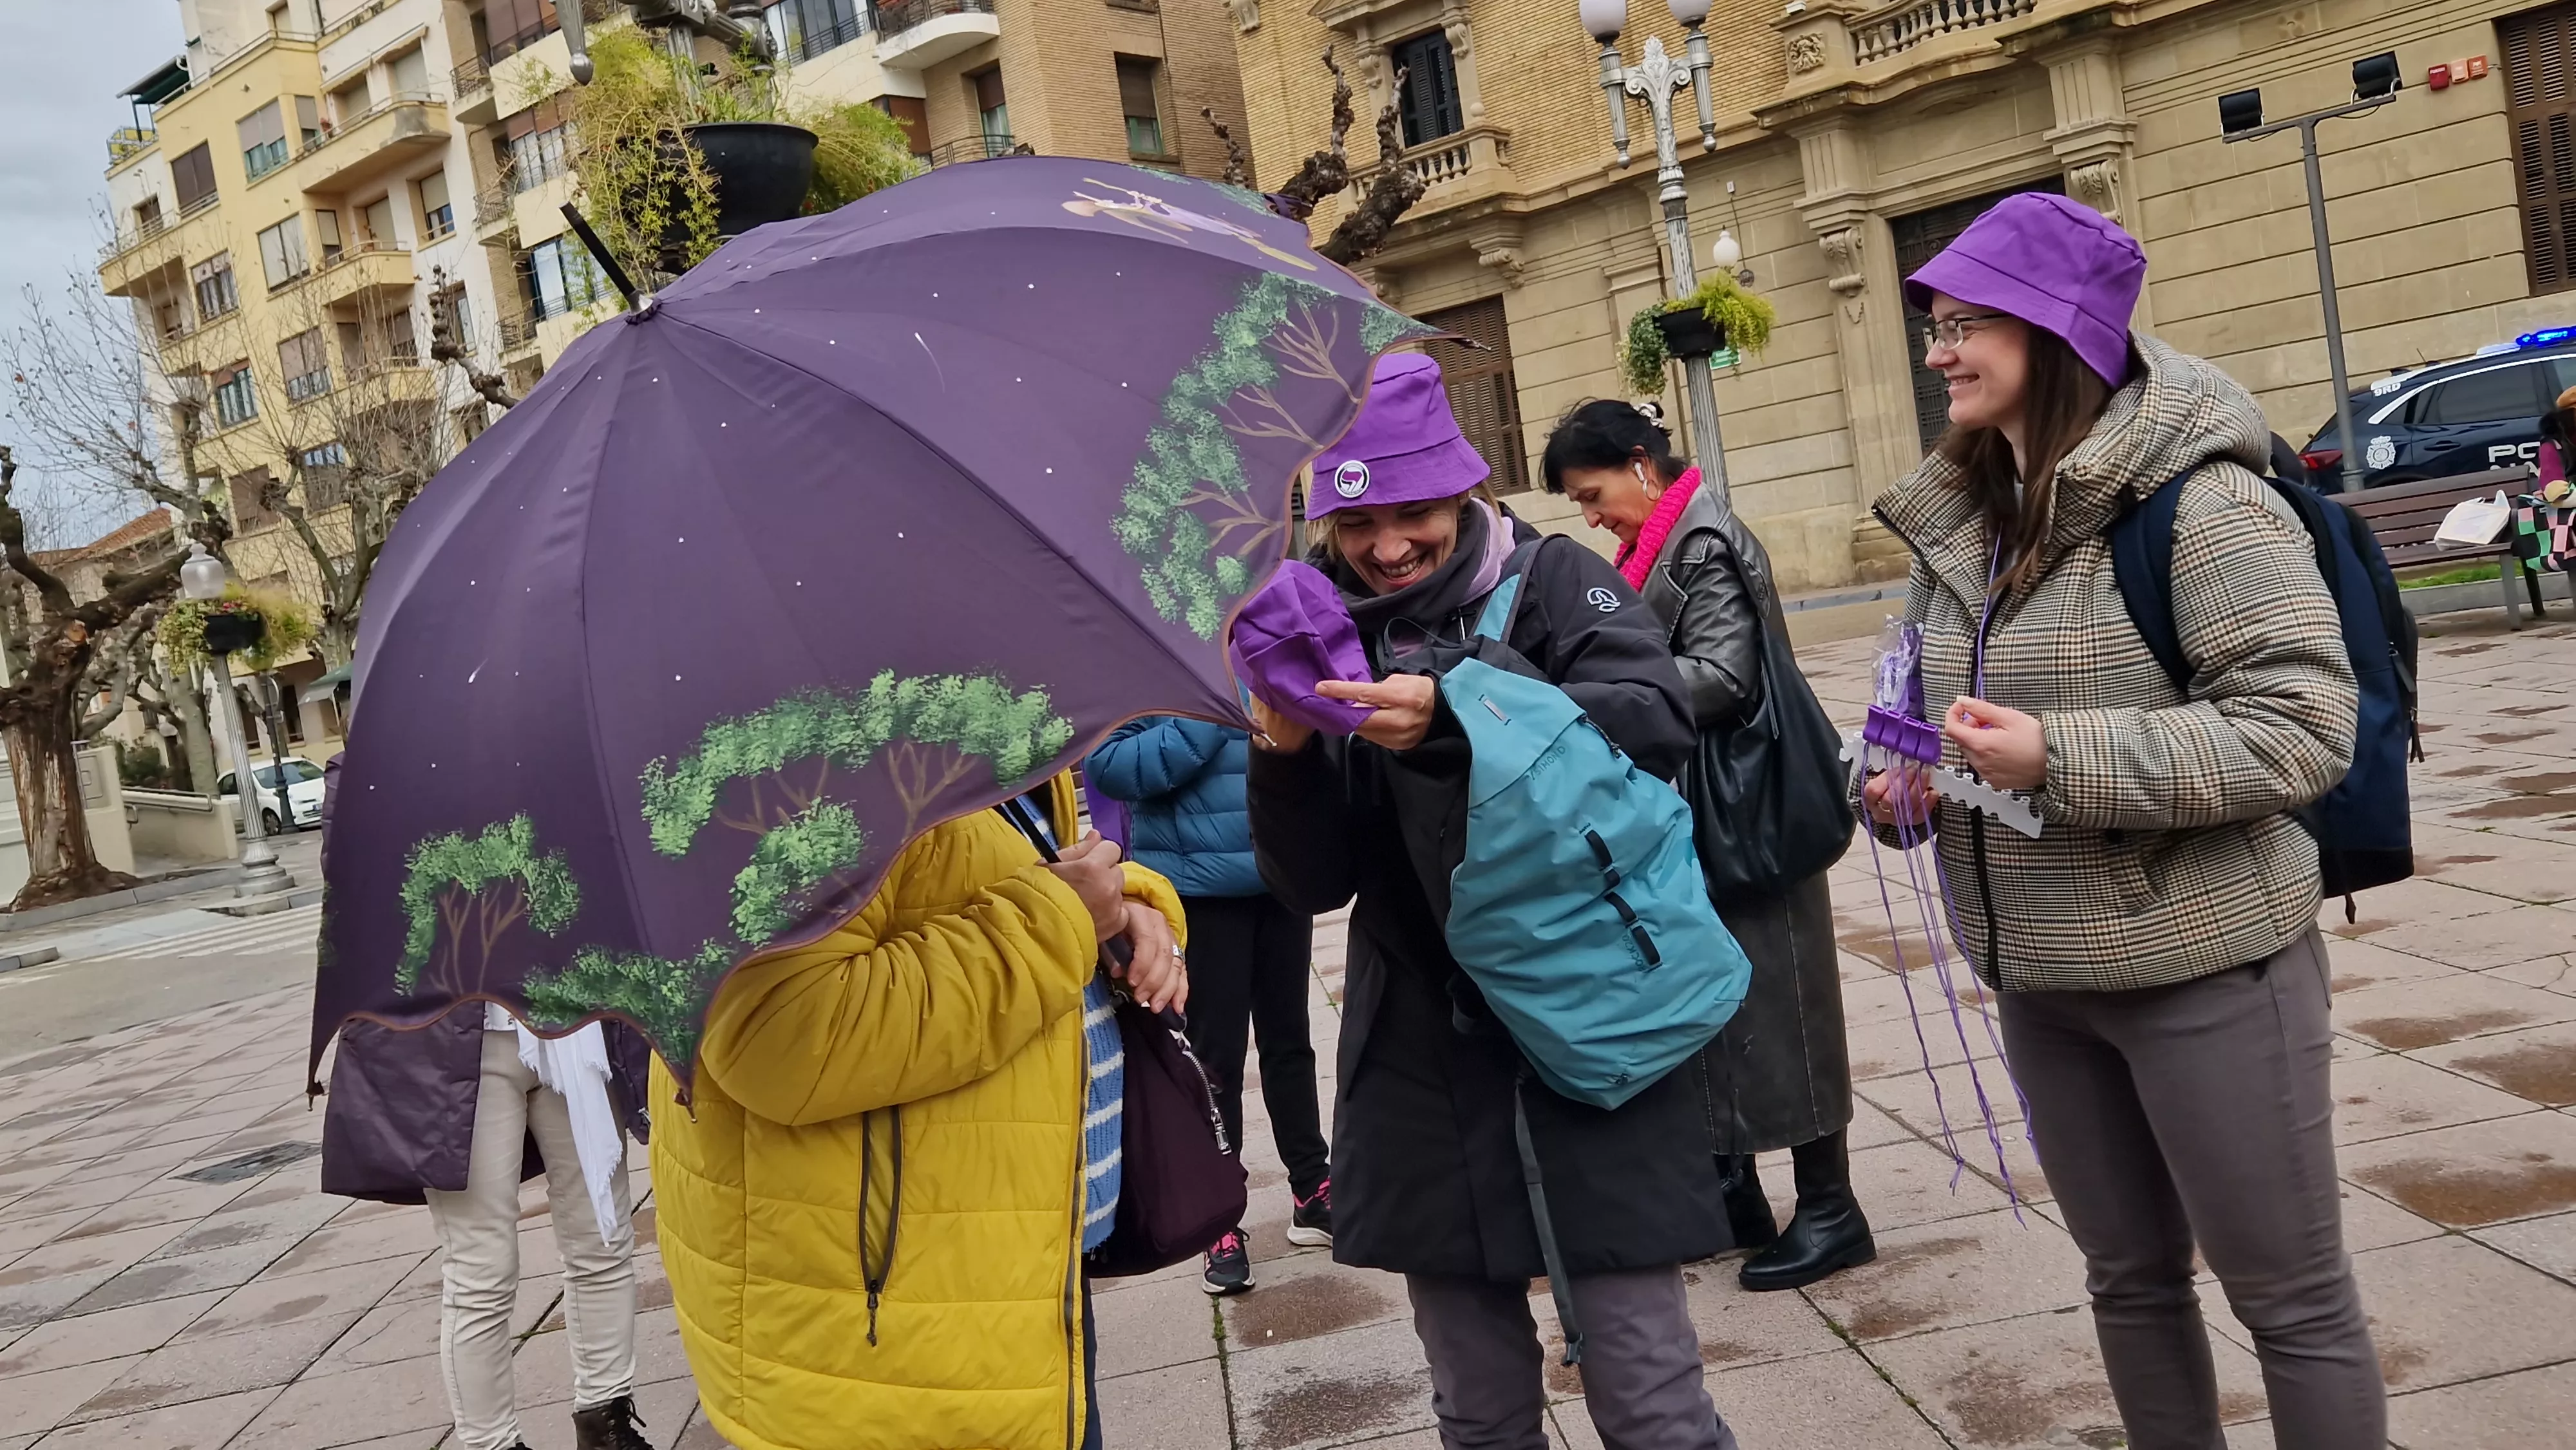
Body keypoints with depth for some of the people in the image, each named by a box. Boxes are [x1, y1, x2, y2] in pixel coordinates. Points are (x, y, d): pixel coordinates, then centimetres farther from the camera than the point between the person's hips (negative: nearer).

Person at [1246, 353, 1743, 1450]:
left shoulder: (1553, 580, -1)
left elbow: (1659, 721, -21)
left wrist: (1454, 715, -33)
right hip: (1421, 1068, 3)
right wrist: (1283, 759, -17)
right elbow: (1312, 887, 3)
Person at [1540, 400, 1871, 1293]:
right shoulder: (1656, 552, 13)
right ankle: (1732, 1194, 23)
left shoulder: (1706, 544, -14)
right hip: (1684, 829, 9)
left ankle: (1829, 1209, 8)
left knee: (1766, 1016, -2)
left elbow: (1719, 681, -23)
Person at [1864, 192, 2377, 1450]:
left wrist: (2060, 759, -26)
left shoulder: (2194, 496, -16)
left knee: (2290, 1296, 7)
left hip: (2202, 967, -7)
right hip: (2042, 975, 7)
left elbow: (2306, 724, -21)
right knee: (2129, 1275, 20)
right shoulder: (1958, 521, 7)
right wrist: (1911, 786, -1)